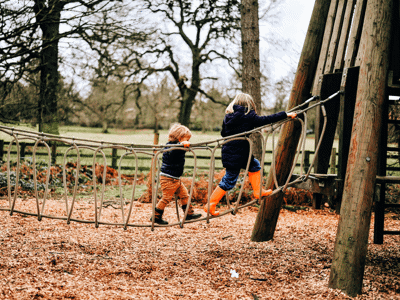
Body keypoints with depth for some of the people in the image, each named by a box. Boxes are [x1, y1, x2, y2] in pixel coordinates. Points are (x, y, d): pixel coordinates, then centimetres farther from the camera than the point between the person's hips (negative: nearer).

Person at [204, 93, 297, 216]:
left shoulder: (228, 116, 10)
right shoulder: (248, 116, -10)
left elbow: (223, 133, 17)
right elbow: (265, 120, -11)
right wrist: (286, 115, -6)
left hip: (228, 151, 8)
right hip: (237, 156, -8)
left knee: (255, 165, 22)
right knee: (229, 181, 0)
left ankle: (258, 191, 23)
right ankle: (210, 205, 3)